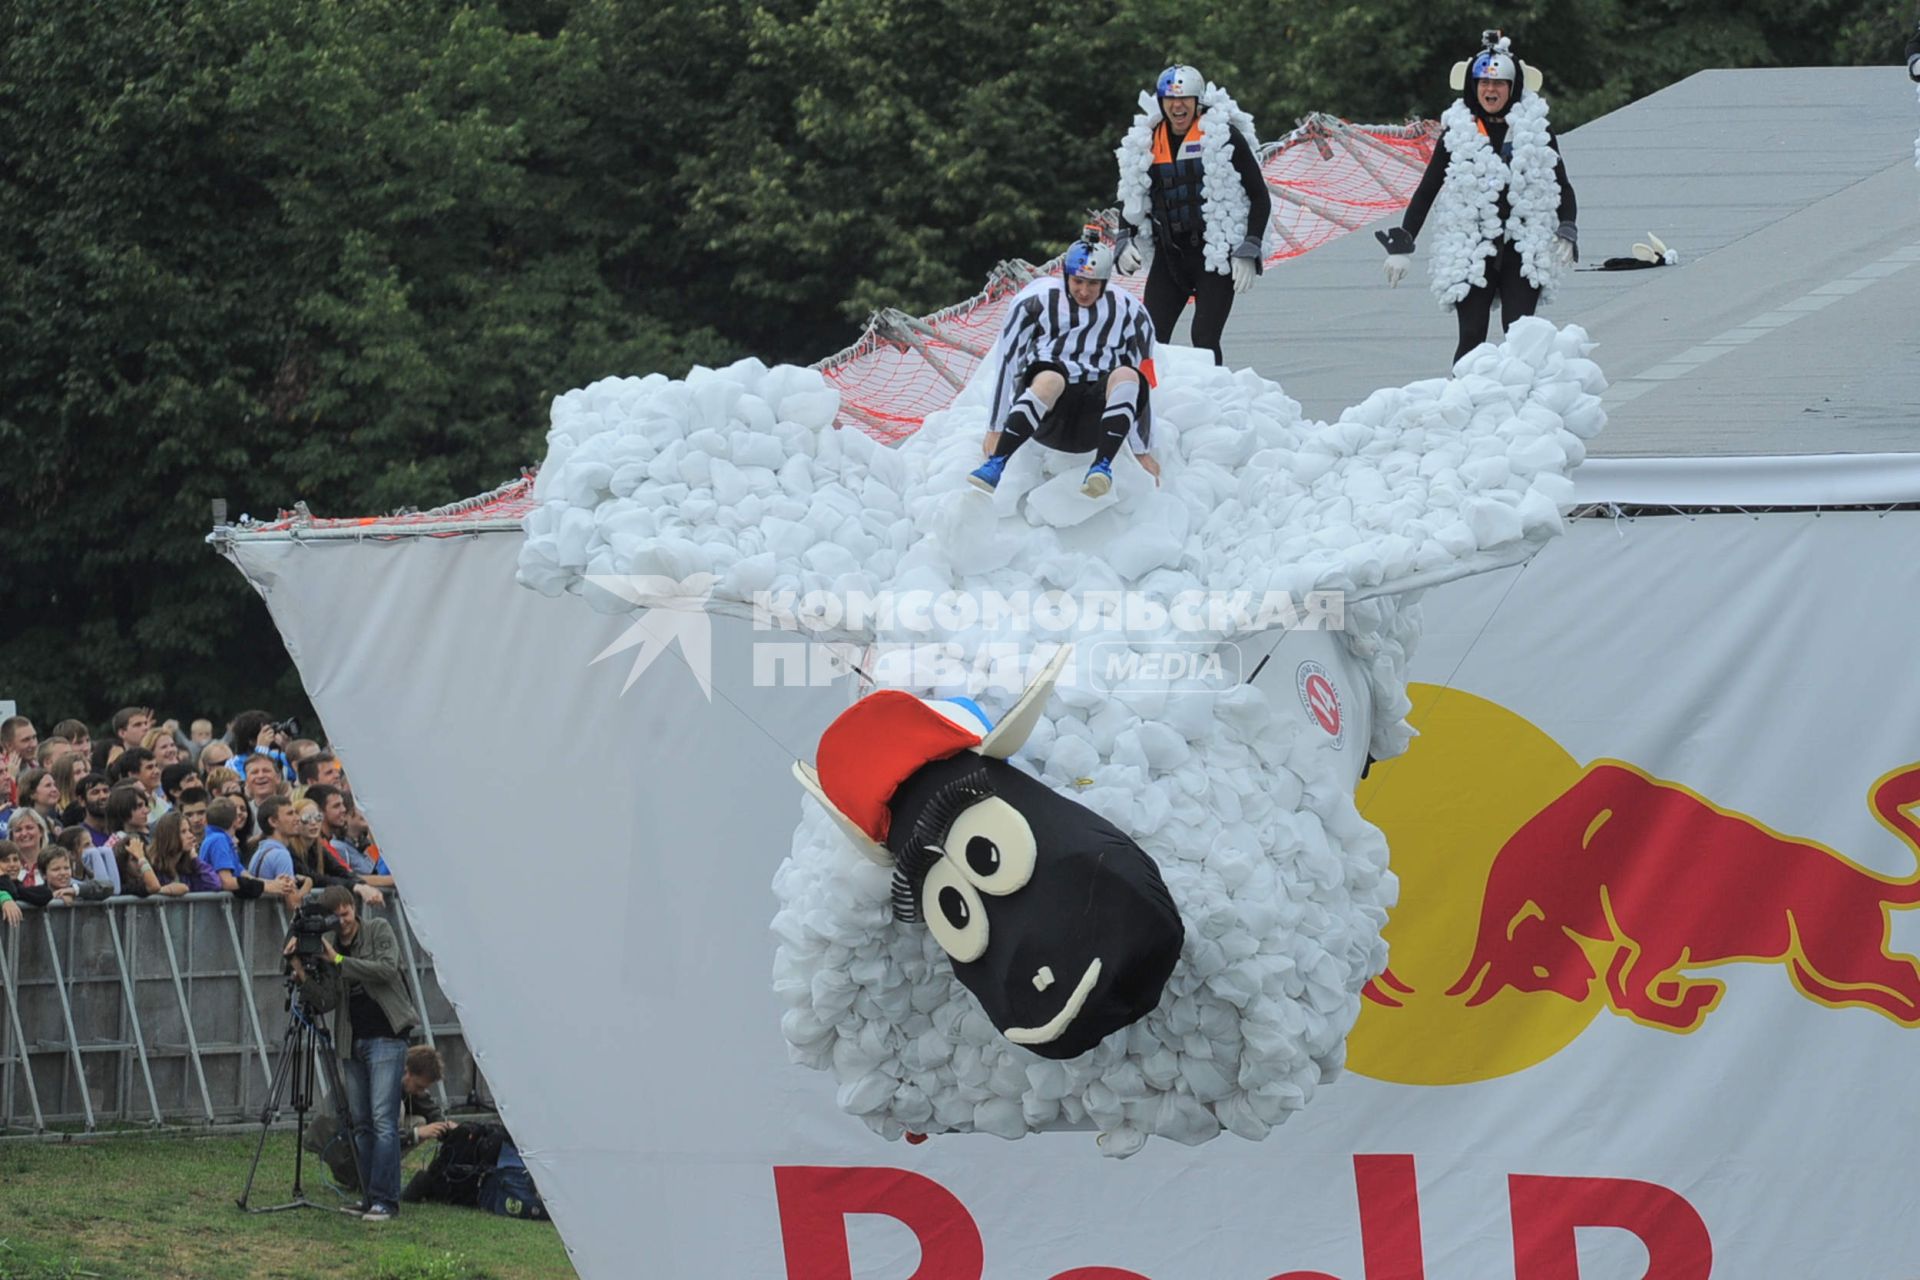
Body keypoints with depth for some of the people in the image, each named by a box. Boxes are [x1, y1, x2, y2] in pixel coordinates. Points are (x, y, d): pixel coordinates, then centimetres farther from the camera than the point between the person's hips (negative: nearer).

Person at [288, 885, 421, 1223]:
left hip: (385, 1036, -5)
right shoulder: (326, 945, 7)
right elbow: (324, 1002, -1)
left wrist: (340, 961, -19)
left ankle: (385, 1199, -16)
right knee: (361, 1123, 7)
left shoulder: (379, 932, -2)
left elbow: (387, 969, -18)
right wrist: (302, 974, -19)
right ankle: (368, 1195, 12)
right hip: (352, 1041, 6)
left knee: (383, 1120, -13)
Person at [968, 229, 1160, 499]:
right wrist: (995, 430, -1)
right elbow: (1006, 364, 1)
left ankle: (1103, 466, -36)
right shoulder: (1036, 301, 1)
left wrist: (1142, 451, 11)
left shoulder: (1129, 314, 7)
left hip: (1093, 423, 2)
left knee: (1126, 376, -29)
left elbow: (1142, 386, 11)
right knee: (1051, 378, -37)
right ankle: (995, 465, -41)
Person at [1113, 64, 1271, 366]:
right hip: (1169, 256, 5)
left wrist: (1249, 253, -10)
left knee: (1204, 341, -13)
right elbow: (1132, 201, 20)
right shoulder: (1146, 142, 7)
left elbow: (1260, 198, -3)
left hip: (1216, 256, -5)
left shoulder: (1223, 136, -7)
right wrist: (1124, 243, 3)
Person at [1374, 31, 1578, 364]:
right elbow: (1427, 190, 8)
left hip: (1522, 252, 0)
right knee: (1472, 338, -5)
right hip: (1470, 255, 0)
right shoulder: (1456, 131, 4)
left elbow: (1562, 187, 11)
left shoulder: (1536, 128, 5)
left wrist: (1567, 234, -4)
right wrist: (1401, 244, 4)